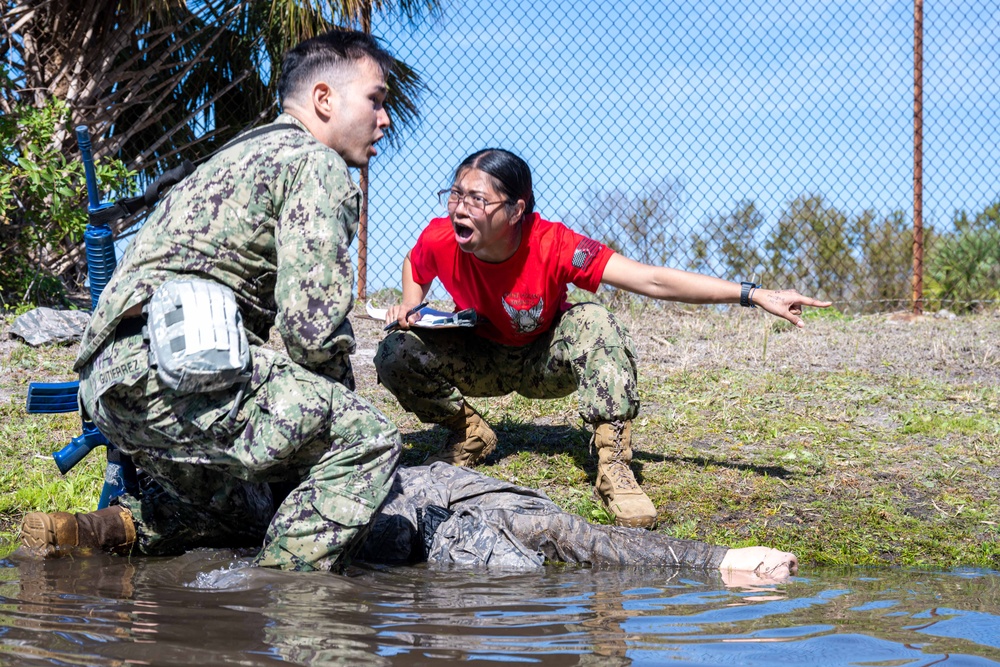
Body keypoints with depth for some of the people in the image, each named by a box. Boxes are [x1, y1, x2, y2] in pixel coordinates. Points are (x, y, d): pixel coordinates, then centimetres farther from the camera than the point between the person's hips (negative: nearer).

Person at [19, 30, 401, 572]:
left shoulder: (239, 156, 32)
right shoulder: (317, 164, 0)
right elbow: (311, 324, -12)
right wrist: (339, 402, 7)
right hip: (166, 366, -10)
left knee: (247, 514, 27)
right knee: (365, 438, -15)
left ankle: (96, 531, 9)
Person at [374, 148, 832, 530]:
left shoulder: (552, 246, -33)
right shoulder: (440, 241, -24)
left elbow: (652, 280, -38)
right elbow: (414, 268, 6)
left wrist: (754, 296, -45)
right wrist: (408, 307, -17)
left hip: (546, 363, -2)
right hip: (481, 361, 2)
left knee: (594, 323, -35)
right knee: (397, 354, -24)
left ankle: (613, 465, -30)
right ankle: (468, 434, 4)